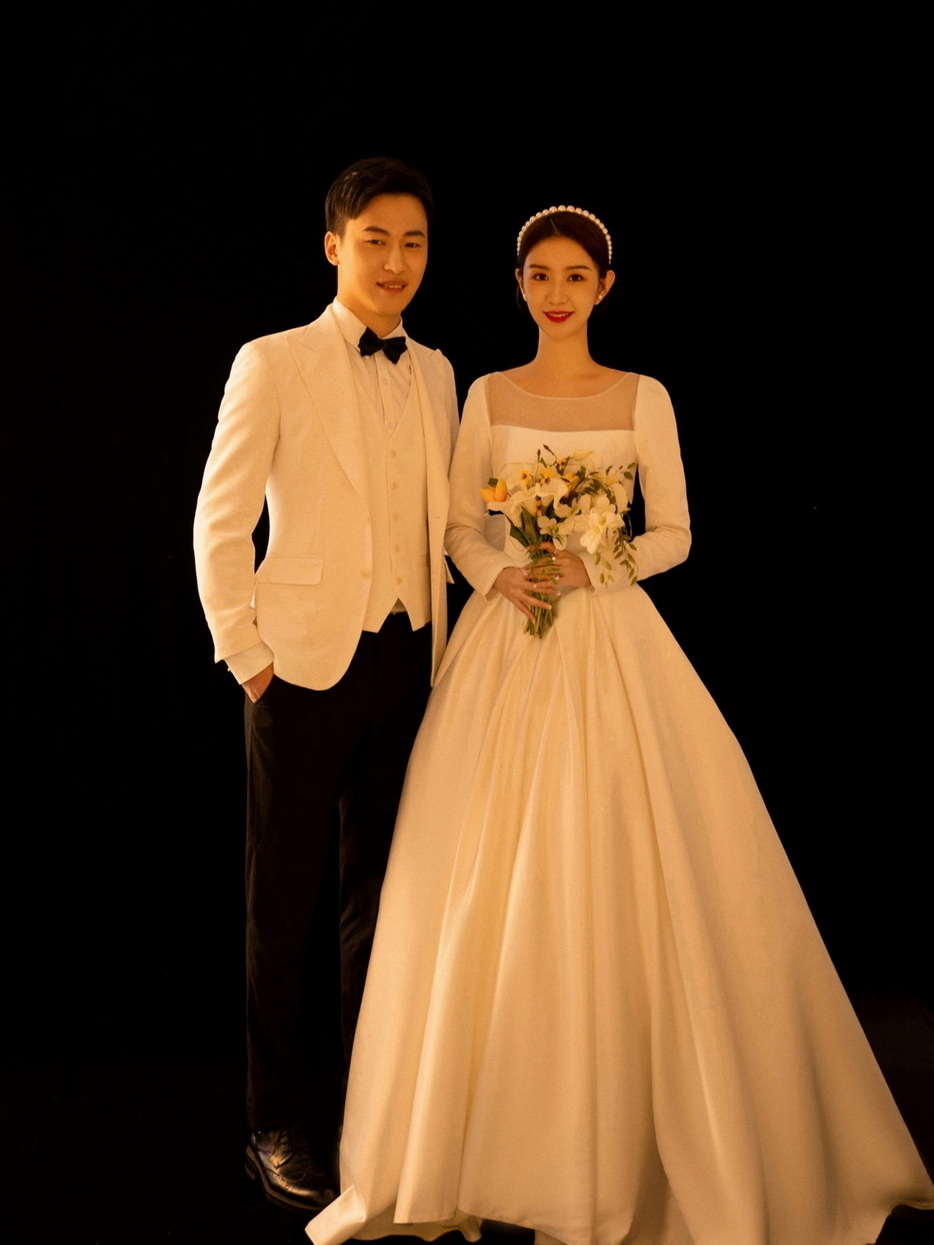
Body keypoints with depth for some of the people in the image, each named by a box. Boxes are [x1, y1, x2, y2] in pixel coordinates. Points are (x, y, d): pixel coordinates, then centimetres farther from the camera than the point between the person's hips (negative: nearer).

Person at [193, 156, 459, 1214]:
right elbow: (219, 524, -4)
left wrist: (438, 640, 9)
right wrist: (246, 656, -6)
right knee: (284, 899, 5)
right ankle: (278, 1126, 19)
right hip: (307, 662, -5)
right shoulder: (273, 364, -3)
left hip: (410, 661, 5)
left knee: (382, 888, 13)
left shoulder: (436, 374, 12)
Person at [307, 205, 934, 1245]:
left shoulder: (643, 398, 4)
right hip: (505, 644, 2)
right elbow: (459, 527, 9)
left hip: (609, 645, -1)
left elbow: (674, 534, 3)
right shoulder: (487, 396, 8)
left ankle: (618, 1140, 12)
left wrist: (592, 564, -13)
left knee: (611, 878, -4)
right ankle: (490, 1130, 15)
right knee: (490, 882, 0)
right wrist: (499, 575, -10)